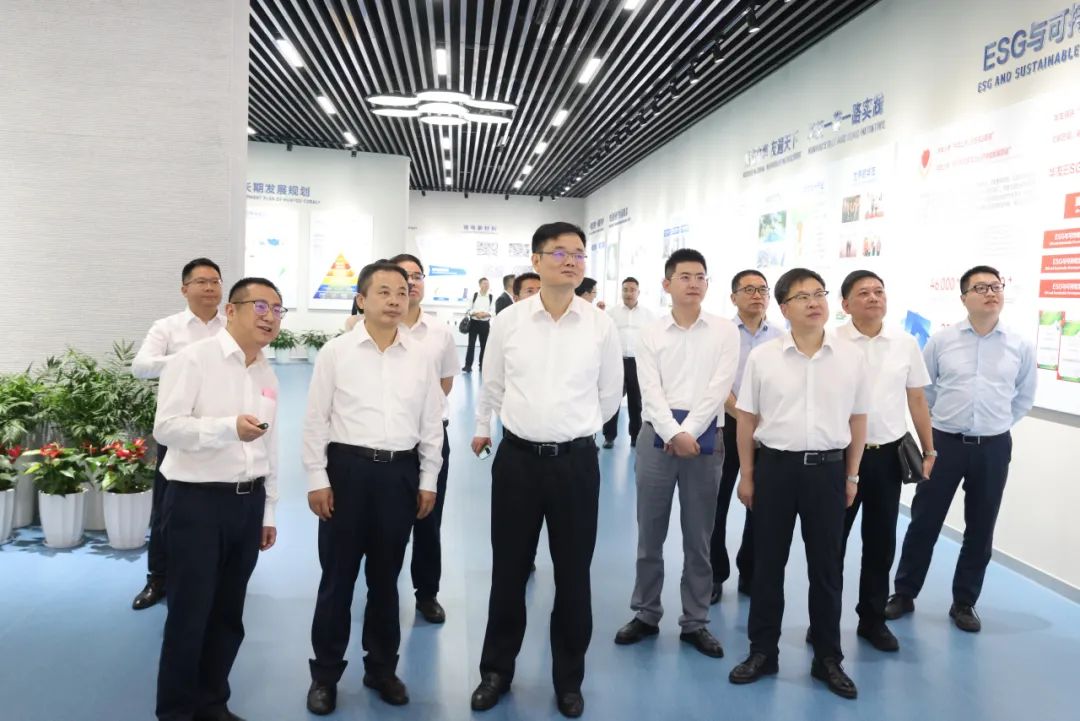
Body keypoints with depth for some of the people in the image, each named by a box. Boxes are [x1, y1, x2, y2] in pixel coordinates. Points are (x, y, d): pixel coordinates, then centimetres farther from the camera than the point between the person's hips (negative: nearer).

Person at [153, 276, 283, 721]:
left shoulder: (268, 375, 11)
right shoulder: (194, 359, -9)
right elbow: (166, 427, -18)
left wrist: (268, 510, 16)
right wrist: (230, 427, -31)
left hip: (248, 503, 6)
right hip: (197, 502, -6)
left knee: (228, 614, 16)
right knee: (189, 614, 5)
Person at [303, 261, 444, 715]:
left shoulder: (421, 356, 3)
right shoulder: (335, 352, -3)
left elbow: (432, 423, 7)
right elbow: (316, 420, -1)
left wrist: (428, 480, 6)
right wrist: (317, 479, -4)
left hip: (400, 472, 2)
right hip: (348, 467, -2)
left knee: (385, 577, 15)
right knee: (338, 576, 9)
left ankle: (381, 668, 33)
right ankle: (325, 673, 27)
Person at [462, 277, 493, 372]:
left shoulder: (491, 297, 2)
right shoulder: (474, 295, 2)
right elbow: (469, 310, 1)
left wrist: (486, 314, -19)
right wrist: (476, 313, -16)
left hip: (485, 324, 1)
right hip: (474, 323, -1)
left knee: (484, 345, 6)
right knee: (471, 344, -3)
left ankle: (482, 366, 16)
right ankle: (468, 366, 1)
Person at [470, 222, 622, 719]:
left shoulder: (600, 325, -3)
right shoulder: (509, 321, -1)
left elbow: (609, 393, 10)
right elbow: (492, 387, 13)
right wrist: (482, 429, 24)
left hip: (576, 461, 0)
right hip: (516, 457, 1)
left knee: (573, 576, 11)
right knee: (508, 571, 12)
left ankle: (568, 678, 31)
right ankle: (497, 670, 32)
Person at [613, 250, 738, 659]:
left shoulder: (724, 332, 4)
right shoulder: (651, 334, 5)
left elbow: (718, 388, -5)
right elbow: (650, 391, -4)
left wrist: (689, 432, -13)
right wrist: (674, 434, -16)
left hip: (705, 436, 0)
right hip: (658, 434, 1)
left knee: (698, 538, 9)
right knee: (650, 534, 8)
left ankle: (695, 622, 22)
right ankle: (645, 614, 24)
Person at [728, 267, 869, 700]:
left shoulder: (851, 357, 0)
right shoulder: (762, 357, -3)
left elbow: (858, 420, 8)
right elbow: (746, 419, 2)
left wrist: (852, 476, 8)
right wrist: (746, 475, 2)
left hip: (827, 469, 1)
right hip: (775, 466, -1)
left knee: (827, 567, 11)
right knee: (767, 563, 10)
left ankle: (828, 658, 28)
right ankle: (762, 651, 26)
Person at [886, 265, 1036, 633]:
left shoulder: (1021, 346, 0)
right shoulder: (941, 341, -3)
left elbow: (1024, 396, 13)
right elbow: (922, 389, 9)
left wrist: (997, 423, 8)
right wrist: (938, 422, 8)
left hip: (993, 448, 1)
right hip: (945, 443, -1)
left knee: (980, 529, 10)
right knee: (924, 522, 5)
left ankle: (964, 603, 26)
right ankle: (904, 593, 20)